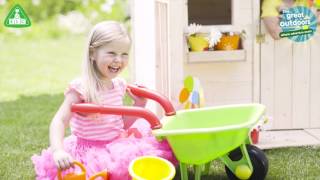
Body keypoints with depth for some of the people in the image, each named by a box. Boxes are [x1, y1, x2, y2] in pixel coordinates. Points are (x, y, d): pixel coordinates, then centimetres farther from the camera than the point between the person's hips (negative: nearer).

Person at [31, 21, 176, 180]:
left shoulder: (119, 85, 6)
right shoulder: (81, 88, -15)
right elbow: (59, 121, -19)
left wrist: (139, 104, 6)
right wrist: (58, 151, -35)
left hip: (118, 145, 7)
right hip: (90, 152, -6)